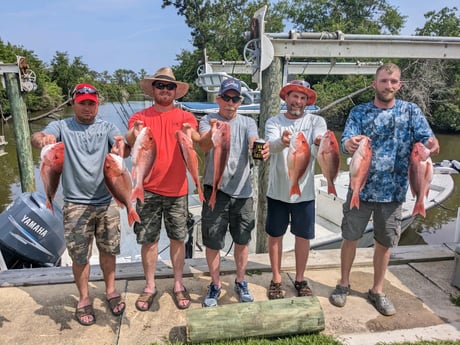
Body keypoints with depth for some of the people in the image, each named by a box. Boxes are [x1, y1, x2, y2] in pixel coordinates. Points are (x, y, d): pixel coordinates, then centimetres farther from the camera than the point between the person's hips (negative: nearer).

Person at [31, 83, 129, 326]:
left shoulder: (107, 128, 3)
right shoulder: (61, 127, 1)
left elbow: (124, 150, -13)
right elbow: (37, 138, -18)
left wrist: (122, 147, -38)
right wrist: (43, 139, -43)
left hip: (107, 202, 1)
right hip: (75, 204, -1)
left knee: (108, 251, 13)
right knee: (79, 256, 8)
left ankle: (110, 291, 34)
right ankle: (84, 299, 29)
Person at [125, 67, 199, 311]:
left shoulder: (186, 117, 2)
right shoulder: (140, 117, 2)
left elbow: (197, 140, -18)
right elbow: (129, 140, -18)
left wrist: (191, 134, -41)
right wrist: (133, 135, -41)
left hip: (177, 190, 0)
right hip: (148, 190, 0)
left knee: (177, 238, 10)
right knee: (148, 240, 8)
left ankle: (178, 285, 26)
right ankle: (150, 286, 26)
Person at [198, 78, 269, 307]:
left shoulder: (248, 123, 6)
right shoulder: (207, 121, -1)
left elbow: (254, 144, -14)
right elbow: (204, 146, -22)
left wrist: (261, 151, -39)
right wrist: (212, 133, -46)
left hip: (242, 190, 2)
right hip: (215, 189, -2)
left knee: (242, 240, 14)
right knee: (212, 242, 6)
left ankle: (240, 282, 35)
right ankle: (215, 285, 28)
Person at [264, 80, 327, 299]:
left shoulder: (317, 121, -3)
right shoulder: (273, 122, -3)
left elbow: (320, 153, -21)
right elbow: (272, 146, -25)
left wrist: (319, 144, -45)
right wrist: (282, 141, -48)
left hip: (304, 191, 0)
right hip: (278, 190, 0)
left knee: (303, 236, 11)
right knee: (275, 235, 11)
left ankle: (300, 279, 32)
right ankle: (276, 279, 29)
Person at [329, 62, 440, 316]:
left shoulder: (412, 111, 0)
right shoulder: (359, 112, -2)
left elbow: (427, 139, -11)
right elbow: (345, 143, -13)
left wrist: (433, 144, -36)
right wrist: (350, 144, -38)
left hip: (393, 191, 1)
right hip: (361, 188, -1)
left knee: (384, 243, 13)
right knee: (351, 238, 9)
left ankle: (377, 291, 32)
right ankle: (343, 284, 30)